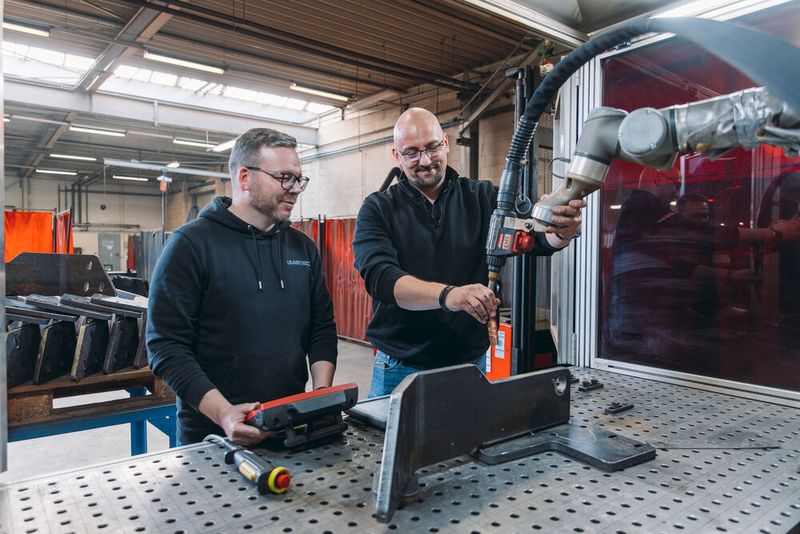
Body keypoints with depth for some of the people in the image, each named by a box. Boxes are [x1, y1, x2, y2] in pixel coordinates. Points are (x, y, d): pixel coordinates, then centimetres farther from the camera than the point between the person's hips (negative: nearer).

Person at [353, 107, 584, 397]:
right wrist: (447, 294, -37)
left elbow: (535, 233, -11)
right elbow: (380, 276, -20)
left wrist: (562, 232, -35)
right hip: (400, 370, -1)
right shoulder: (378, 209, -4)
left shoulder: (483, 198, 2)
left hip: (470, 365, 2)